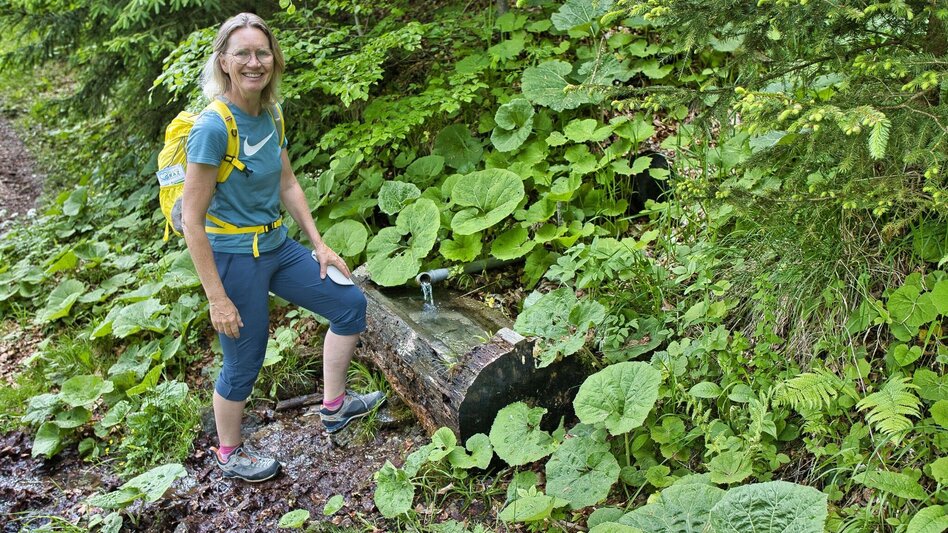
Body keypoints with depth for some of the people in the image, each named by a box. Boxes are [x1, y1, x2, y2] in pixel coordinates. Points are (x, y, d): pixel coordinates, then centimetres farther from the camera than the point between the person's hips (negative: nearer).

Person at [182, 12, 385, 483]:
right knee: (244, 365, 7)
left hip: (277, 246, 8)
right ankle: (228, 455, 33)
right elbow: (192, 219, -22)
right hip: (234, 258, -8)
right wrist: (217, 299, -21)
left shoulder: (270, 115, 1)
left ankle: (334, 406, 28)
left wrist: (319, 245, 10)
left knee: (351, 303, 12)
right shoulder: (213, 127, -23)